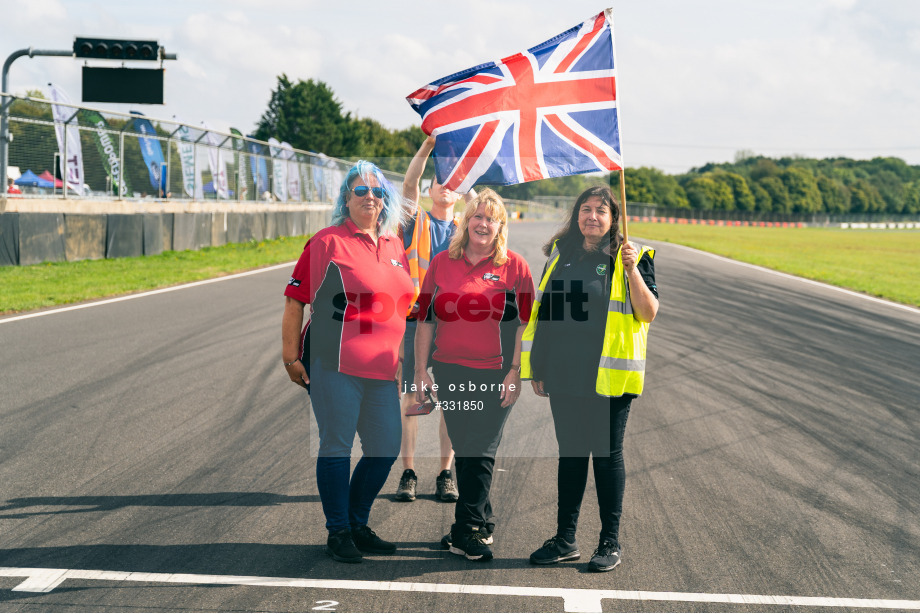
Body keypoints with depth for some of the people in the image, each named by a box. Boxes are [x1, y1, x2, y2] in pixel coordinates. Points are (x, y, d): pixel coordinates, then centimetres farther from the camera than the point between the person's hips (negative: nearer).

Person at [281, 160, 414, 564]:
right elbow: (295, 300, -5)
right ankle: (338, 533, 13)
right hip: (335, 366, -6)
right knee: (336, 446, 0)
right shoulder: (327, 242, -3)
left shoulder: (395, 247, 15)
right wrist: (290, 356, -8)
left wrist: (403, 358, 24)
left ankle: (358, 524, 26)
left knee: (385, 448, 9)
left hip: (382, 369, 6)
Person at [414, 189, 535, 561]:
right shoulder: (441, 263, 8)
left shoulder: (514, 267, 0)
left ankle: (466, 532, 4)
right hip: (449, 373, 3)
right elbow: (425, 319, 11)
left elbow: (525, 324, -1)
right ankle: (482, 526, 20)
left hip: (494, 376, -3)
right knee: (463, 452, 8)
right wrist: (420, 371, 7)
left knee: (480, 453, -4)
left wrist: (516, 372, -7)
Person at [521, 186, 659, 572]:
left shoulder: (631, 257, -3)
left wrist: (632, 271, -23)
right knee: (570, 453, 11)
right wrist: (537, 366, 14)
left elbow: (649, 313, -10)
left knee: (607, 454, 2)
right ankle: (565, 540, 20)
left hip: (608, 375, -5)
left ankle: (610, 543, 12)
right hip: (565, 374, 5)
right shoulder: (561, 253, 12)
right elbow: (541, 309, 17)